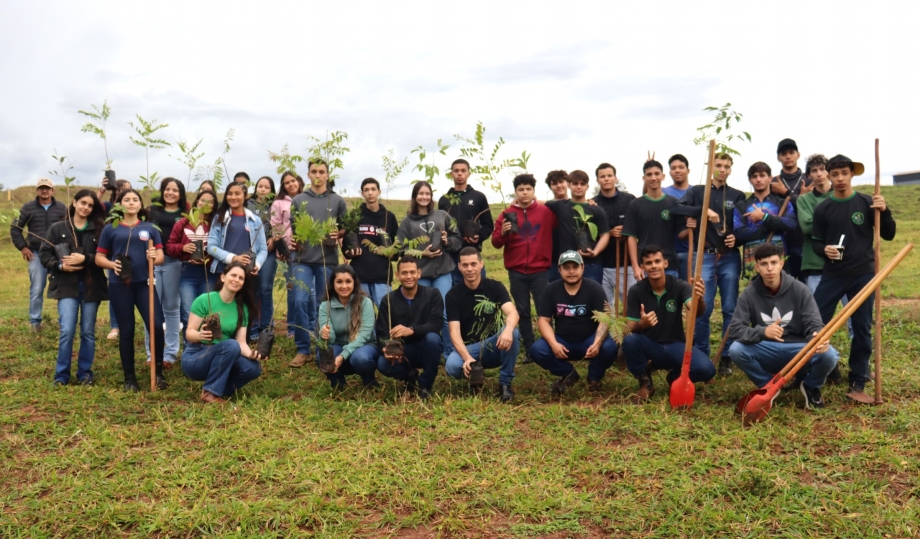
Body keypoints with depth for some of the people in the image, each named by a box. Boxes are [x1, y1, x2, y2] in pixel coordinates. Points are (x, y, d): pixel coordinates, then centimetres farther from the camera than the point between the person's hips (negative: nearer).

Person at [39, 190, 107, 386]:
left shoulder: (99, 229, 2)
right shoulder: (58, 228, 4)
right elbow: (44, 255, 3)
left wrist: (84, 259, -18)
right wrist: (60, 266, -13)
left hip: (91, 286, 1)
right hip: (67, 286, -1)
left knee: (88, 332, 7)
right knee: (67, 331, -8)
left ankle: (85, 373, 19)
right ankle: (61, 374, 6)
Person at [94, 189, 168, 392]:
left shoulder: (150, 229, 11)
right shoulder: (110, 229, 7)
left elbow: (160, 257, 7)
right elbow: (99, 258, 7)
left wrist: (154, 257, -16)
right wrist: (112, 264, -14)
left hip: (144, 283, 1)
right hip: (120, 285, 0)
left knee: (156, 326, -11)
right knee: (126, 331, 5)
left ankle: (158, 372, 7)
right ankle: (130, 378, 15)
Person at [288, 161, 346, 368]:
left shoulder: (337, 201, 8)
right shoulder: (298, 200, 10)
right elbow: (291, 227, 11)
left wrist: (338, 235, -11)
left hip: (327, 260, 0)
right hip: (302, 259, 0)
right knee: (300, 302, -8)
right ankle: (303, 350, 1)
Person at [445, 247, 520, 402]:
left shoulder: (495, 287, -4)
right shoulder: (453, 295, -4)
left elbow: (513, 313, -21)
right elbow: (454, 331, -13)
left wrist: (507, 329, -45)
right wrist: (467, 358, -31)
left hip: (494, 346, 1)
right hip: (468, 348, 0)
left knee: (512, 333, -32)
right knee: (452, 366, -33)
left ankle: (505, 384, -15)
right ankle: (474, 377, 3)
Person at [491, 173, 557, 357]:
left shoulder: (546, 212, 0)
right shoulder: (507, 214, 3)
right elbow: (496, 243, -1)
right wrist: (502, 233, -17)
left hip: (540, 270, -1)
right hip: (516, 272, 1)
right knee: (522, 312, 6)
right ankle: (529, 350, 14)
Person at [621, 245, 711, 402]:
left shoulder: (680, 286, -11)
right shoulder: (636, 290, -10)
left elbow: (696, 312, -29)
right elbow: (631, 329, -11)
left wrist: (698, 299, -54)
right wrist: (641, 324, -35)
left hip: (675, 345, 0)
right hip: (649, 346, 0)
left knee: (706, 369, -27)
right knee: (629, 340, -34)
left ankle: (676, 378, 9)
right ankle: (645, 383, -6)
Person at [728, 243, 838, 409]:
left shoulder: (800, 289, -7)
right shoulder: (749, 294, -9)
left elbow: (814, 324, -11)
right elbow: (735, 329, -15)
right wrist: (762, 332, -36)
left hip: (798, 350, 0)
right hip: (765, 352, 0)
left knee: (828, 355, -30)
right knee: (736, 350, -29)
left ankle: (810, 386, 7)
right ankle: (768, 385, 2)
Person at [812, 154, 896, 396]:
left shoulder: (867, 203, 0)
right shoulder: (822, 209, 2)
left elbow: (888, 235, 1)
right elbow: (815, 242, 6)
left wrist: (885, 211, -15)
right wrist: (824, 249, -16)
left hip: (863, 274, 0)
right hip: (832, 275, 0)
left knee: (862, 328, 5)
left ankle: (858, 379, 16)